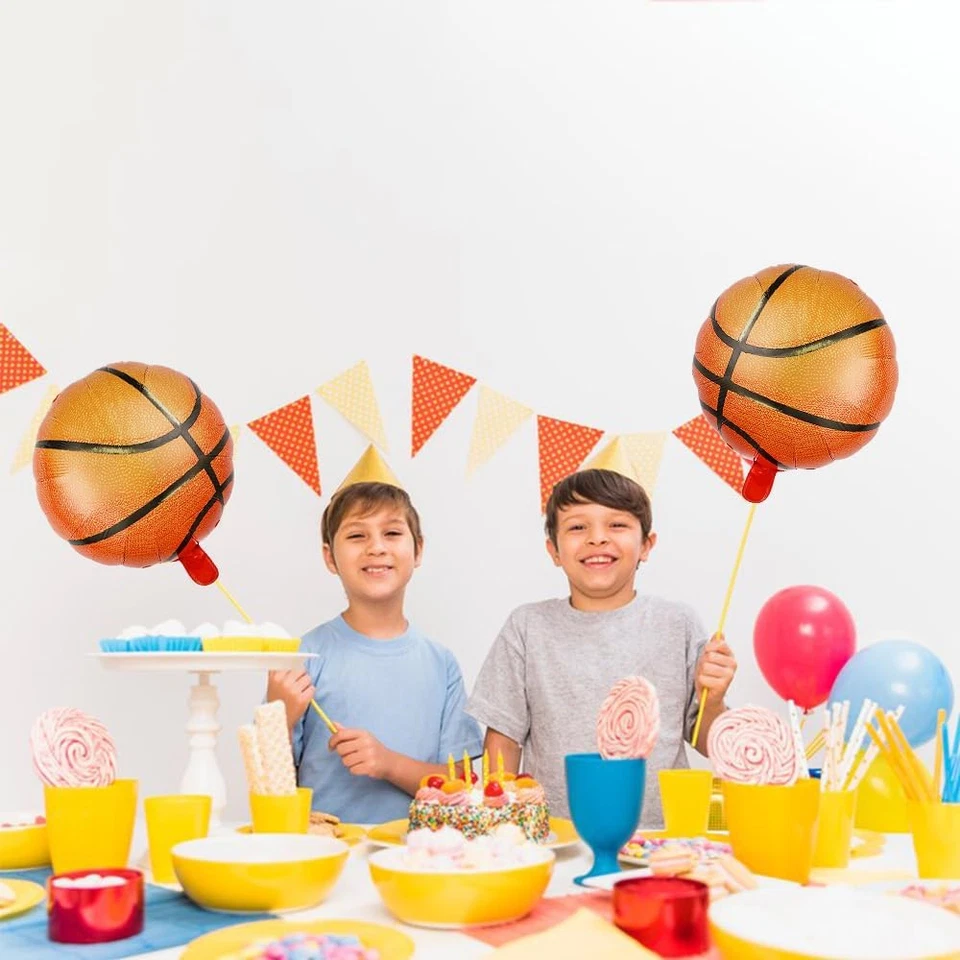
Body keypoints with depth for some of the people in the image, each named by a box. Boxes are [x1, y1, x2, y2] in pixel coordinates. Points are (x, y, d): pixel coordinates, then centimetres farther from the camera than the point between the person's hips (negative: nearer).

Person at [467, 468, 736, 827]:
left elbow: (707, 744, 11)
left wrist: (712, 702, -7)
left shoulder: (678, 625, 7)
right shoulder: (528, 627, 6)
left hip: (659, 837, 0)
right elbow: (503, 740, 9)